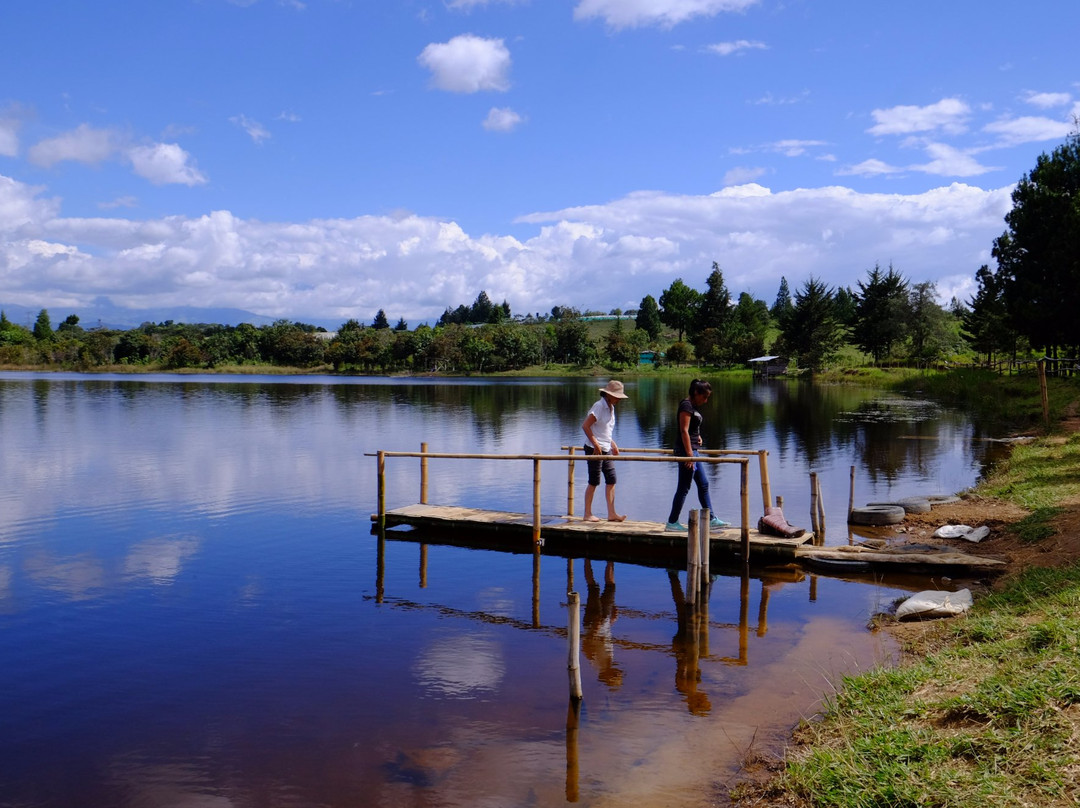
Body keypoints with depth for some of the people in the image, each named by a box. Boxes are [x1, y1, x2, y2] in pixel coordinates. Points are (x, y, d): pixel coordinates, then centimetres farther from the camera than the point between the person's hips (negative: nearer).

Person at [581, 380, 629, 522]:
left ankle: (611, 514, 10)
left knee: (611, 479, 6)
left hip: (606, 449, 9)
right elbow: (585, 426, -21)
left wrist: (613, 444, 17)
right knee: (594, 482, -2)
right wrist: (595, 444, -21)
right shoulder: (599, 406, -15)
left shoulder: (610, 408, 12)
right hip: (594, 449, -9)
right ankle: (587, 514, 8)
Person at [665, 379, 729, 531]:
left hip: (692, 450, 11)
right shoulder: (686, 406, -15)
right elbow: (684, 431, -21)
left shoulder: (693, 406, 16)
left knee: (703, 484, 12)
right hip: (685, 450, -11)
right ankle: (672, 522, 3)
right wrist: (689, 455, -24)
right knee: (684, 488, -4)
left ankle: (711, 519, 18)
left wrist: (697, 436, 9)